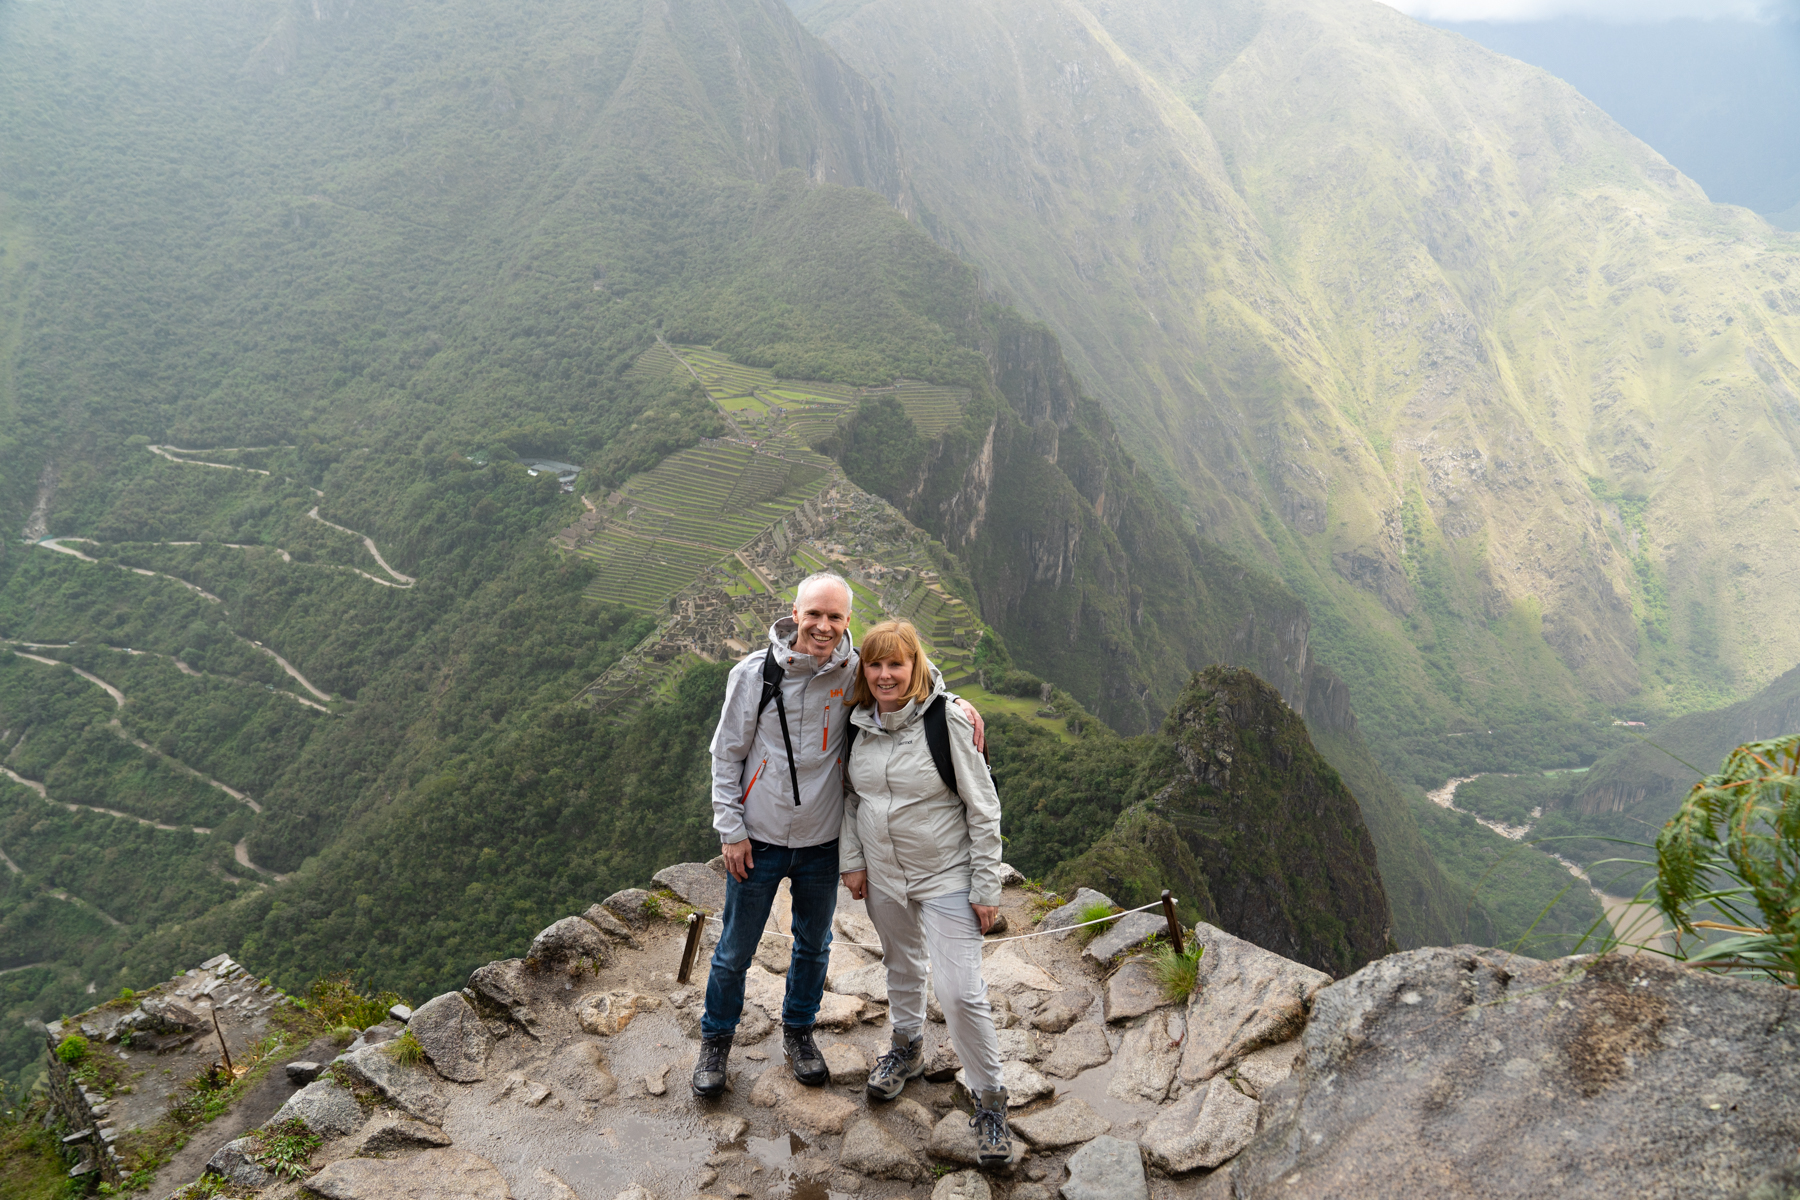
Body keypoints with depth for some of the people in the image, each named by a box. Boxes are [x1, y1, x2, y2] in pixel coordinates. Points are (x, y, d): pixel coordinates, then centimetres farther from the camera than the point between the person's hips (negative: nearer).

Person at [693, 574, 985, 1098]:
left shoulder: (855, 672, -11)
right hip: (758, 839, -2)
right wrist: (731, 829, -6)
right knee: (735, 950, 12)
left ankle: (798, 1029, 44)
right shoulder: (754, 673, -14)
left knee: (814, 946, 20)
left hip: (822, 841, 2)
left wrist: (953, 702, -12)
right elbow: (727, 754, -4)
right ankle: (717, 1036, 37)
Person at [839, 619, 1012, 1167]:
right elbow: (851, 796, 11)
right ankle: (908, 1049, 49)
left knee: (960, 991, -8)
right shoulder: (859, 723, -3)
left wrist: (986, 886, -13)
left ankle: (989, 1098, 12)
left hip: (946, 876, -5)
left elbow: (984, 808, -14)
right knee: (901, 966, 24)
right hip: (883, 876, 5)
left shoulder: (948, 720, -18)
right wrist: (852, 860, 5)